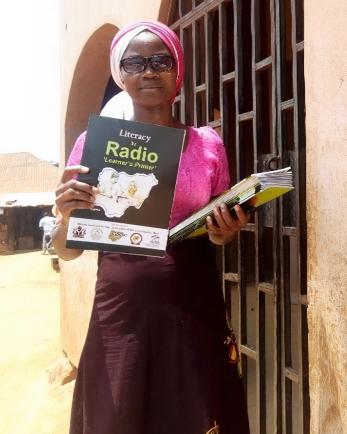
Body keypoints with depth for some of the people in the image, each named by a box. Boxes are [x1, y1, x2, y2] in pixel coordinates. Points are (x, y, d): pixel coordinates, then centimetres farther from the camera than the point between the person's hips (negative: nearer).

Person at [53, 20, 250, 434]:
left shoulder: (208, 143, 3)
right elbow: (67, 250, 3)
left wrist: (224, 233, -8)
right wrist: (67, 214, -18)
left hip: (196, 311, 1)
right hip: (120, 313, 0)